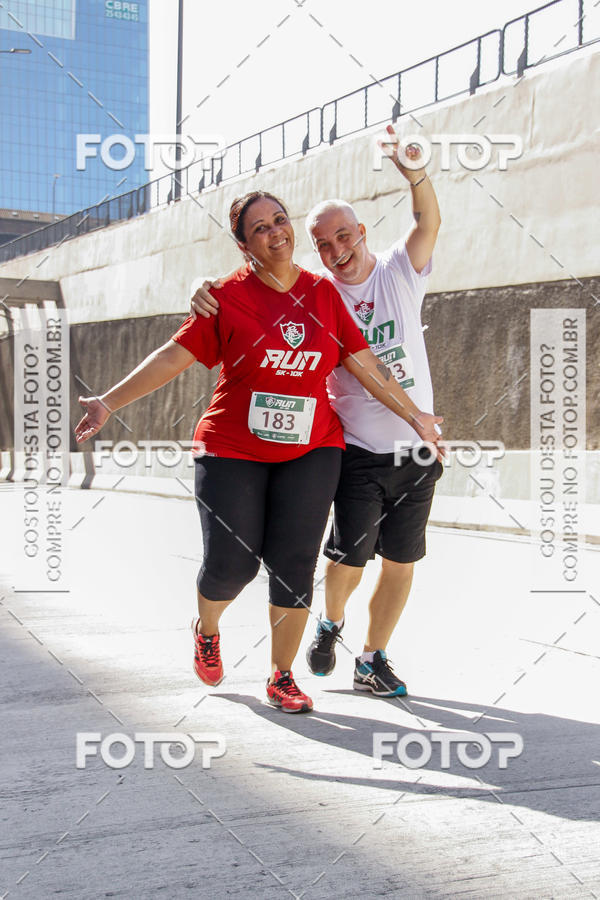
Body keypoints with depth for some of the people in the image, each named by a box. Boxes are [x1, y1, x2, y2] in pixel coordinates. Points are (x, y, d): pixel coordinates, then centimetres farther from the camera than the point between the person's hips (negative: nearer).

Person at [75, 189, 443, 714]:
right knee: (231, 565, -3)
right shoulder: (228, 297, -4)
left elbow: (364, 364, 8)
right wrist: (109, 402, -14)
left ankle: (282, 677, 14)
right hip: (233, 450, -2)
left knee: (294, 564, -4)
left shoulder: (322, 293, 5)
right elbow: (174, 356, -6)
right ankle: (207, 629, 33)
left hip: (310, 451, 2)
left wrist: (415, 416, 10)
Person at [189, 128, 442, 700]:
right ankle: (330, 622, 29)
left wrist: (415, 174, -35)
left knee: (400, 564, 7)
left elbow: (429, 224, -15)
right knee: (350, 557, -5)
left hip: (418, 450, 2)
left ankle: (372, 661, 26)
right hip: (360, 453, -2)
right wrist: (206, 290, -24)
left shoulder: (400, 272, 1)